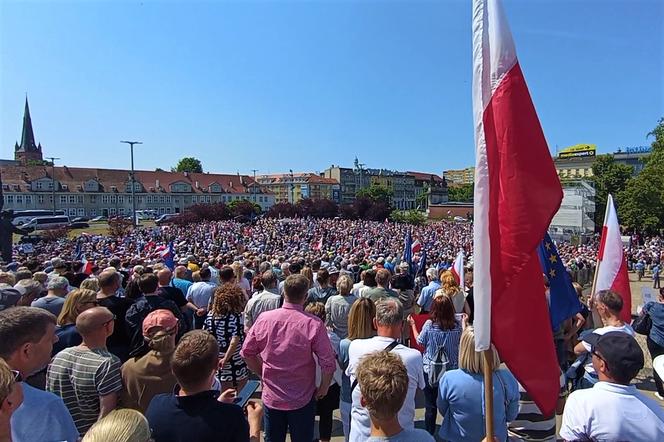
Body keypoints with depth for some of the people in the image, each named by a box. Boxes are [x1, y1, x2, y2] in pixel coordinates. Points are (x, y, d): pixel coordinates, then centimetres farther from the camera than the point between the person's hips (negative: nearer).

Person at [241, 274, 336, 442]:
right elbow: (328, 363, -19)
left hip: (271, 397, 3)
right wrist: (323, 389, -1)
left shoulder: (264, 318, -14)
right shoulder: (314, 324, -23)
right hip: (302, 400, -2)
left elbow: (247, 352, -2)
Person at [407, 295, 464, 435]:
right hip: (452, 369, 2)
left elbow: (420, 341, -2)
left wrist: (412, 325, 11)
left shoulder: (429, 324, -18)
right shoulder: (457, 325, -12)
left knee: (430, 405, 13)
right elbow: (462, 341, 7)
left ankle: (429, 434, 26)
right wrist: (465, 323, 21)